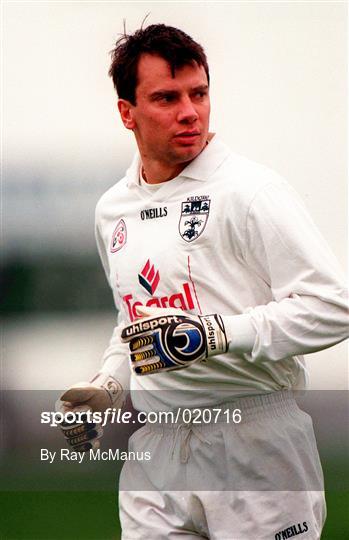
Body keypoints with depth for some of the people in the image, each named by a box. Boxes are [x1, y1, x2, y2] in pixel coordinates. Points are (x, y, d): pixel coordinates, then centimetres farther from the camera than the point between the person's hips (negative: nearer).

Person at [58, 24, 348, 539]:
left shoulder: (250, 190, -10)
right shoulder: (113, 210, 13)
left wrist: (216, 333, -23)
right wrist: (106, 388, 13)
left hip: (255, 444, -6)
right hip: (156, 452, 6)